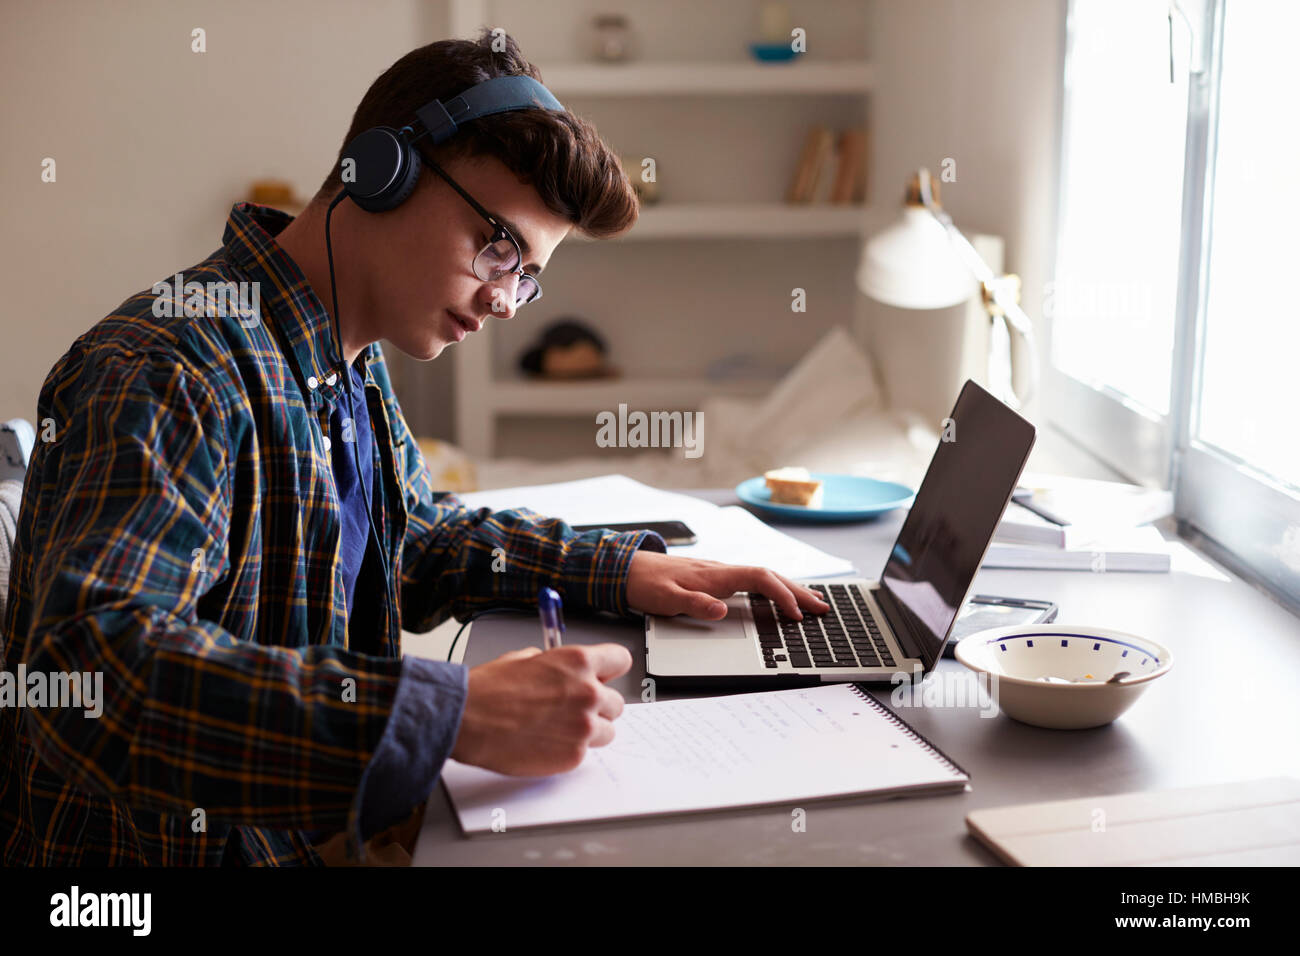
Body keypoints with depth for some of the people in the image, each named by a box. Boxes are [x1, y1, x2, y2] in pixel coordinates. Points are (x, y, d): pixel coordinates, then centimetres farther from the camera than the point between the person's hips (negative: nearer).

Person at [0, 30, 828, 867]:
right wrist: (456, 716, -39)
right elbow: (92, 664, -34)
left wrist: (620, 571, 8)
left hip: (319, 814, 8)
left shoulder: (353, 361, 7)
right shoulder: (170, 372, -21)